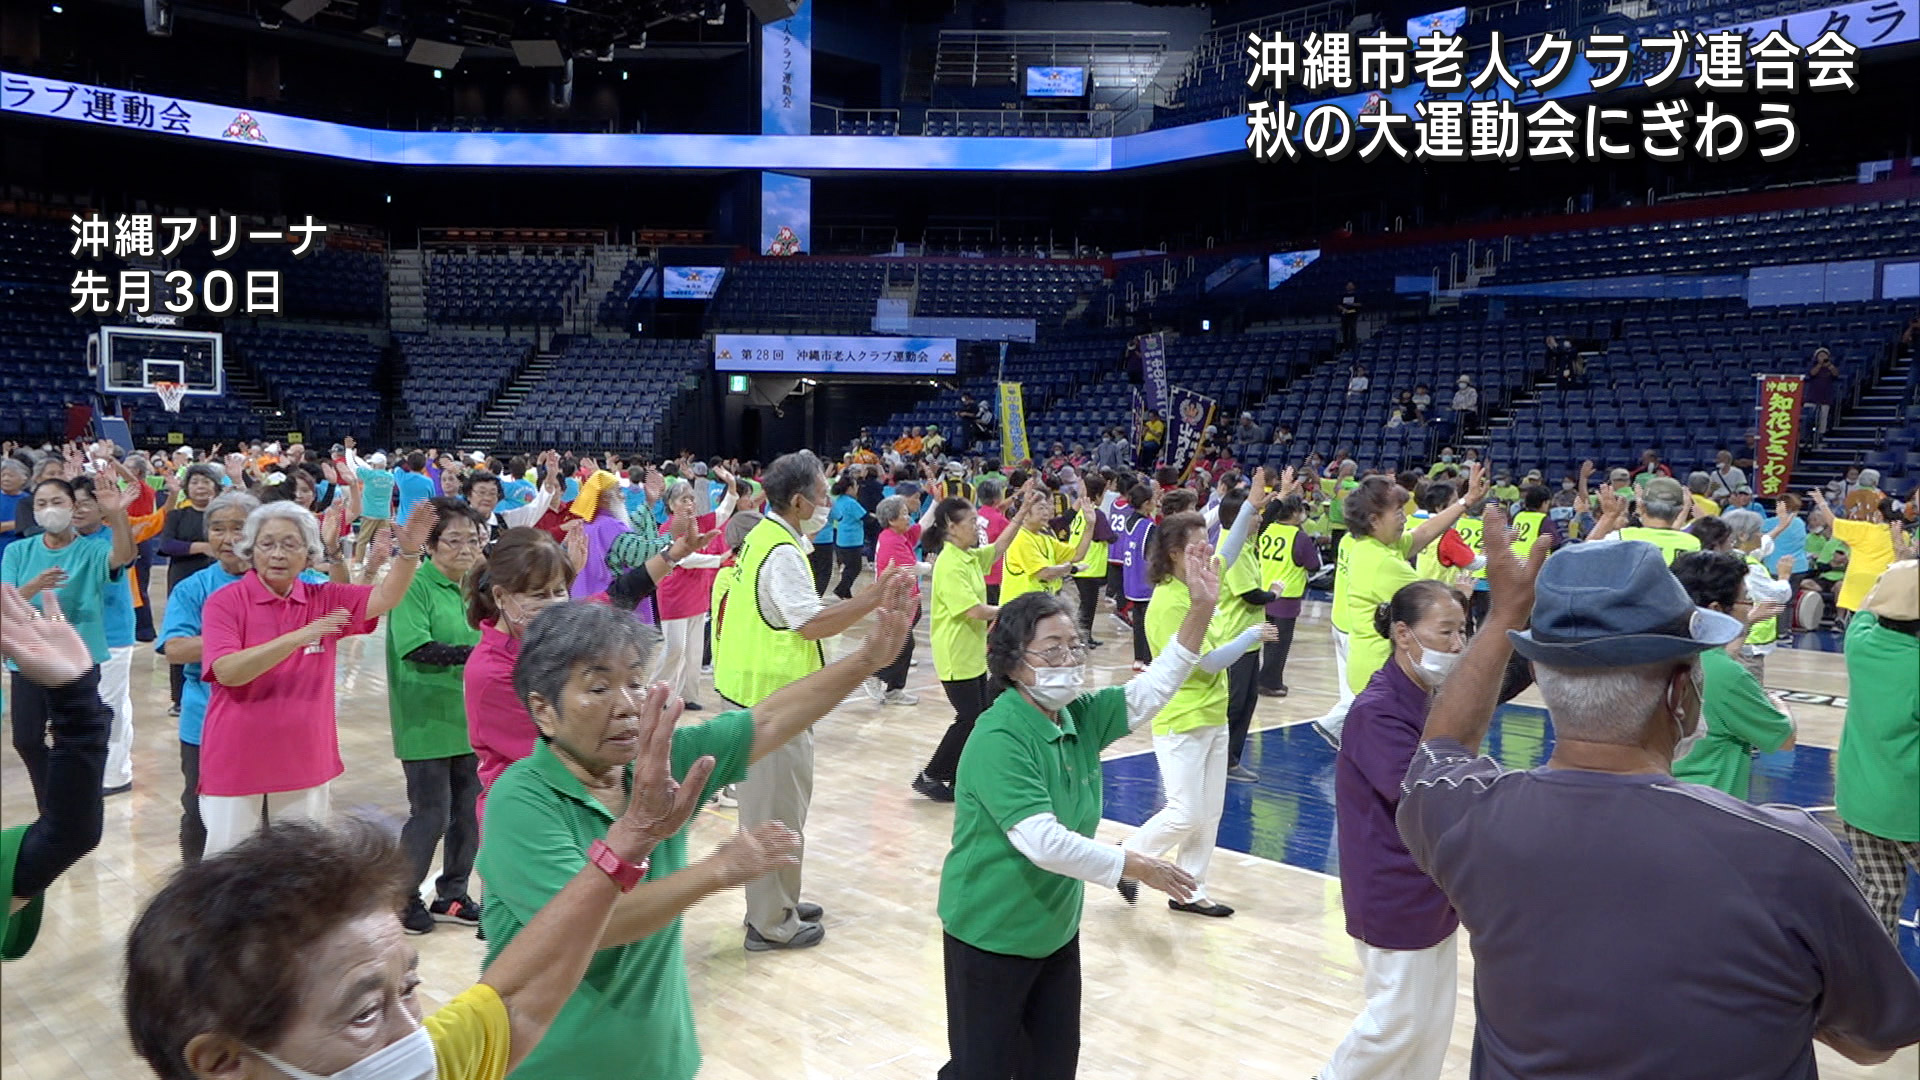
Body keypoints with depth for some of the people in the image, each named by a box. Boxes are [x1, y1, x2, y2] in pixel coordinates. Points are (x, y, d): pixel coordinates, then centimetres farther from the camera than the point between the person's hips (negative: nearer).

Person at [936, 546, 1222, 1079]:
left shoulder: (1081, 717, -1)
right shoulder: (998, 739, -26)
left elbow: (1153, 688, -1)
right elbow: (1045, 843, -30)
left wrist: (1201, 608, -13)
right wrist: (1136, 866, -20)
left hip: (1057, 926, 8)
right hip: (990, 934, -7)